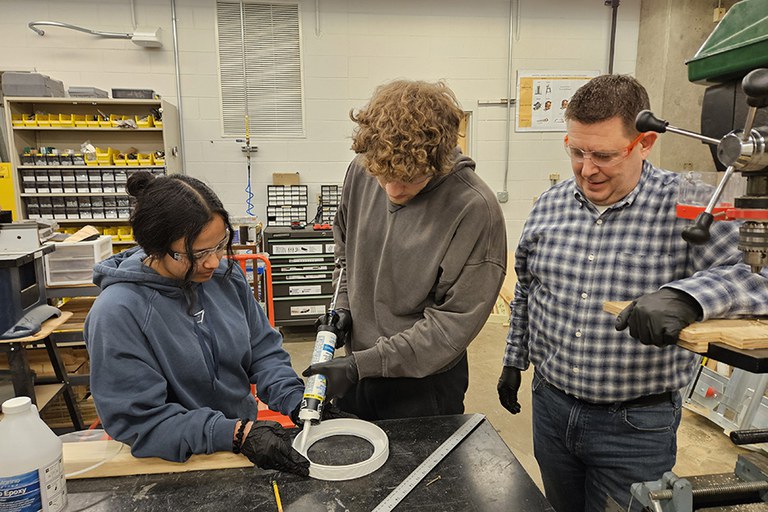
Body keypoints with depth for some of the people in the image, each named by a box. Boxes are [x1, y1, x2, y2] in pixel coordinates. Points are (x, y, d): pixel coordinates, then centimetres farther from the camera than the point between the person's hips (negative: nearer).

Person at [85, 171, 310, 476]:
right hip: (175, 466, -2)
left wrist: (295, 400, -12)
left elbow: (264, 350, 4)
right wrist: (238, 434, -24)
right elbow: (138, 420, -16)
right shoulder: (116, 313, -17)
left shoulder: (226, 276, -2)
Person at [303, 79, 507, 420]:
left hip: (423, 383, -5)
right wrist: (344, 304, -1)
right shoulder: (362, 171, -9)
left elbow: (452, 324, -22)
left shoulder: (475, 210, -26)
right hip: (357, 368, 6)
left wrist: (361, 364, -22)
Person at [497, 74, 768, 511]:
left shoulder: (688, 208, -15)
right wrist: (515, 360, 15)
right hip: (551, 407, 4)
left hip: (637, 426, -4)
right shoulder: (549, 205, -2)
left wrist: (687, 295, -42)